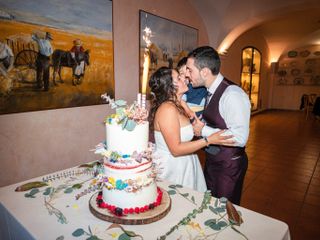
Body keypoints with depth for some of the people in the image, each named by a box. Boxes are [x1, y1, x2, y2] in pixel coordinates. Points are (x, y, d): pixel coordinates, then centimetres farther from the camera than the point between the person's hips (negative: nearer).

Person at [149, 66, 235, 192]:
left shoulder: (177, 106, 5)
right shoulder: (167, 109, -23)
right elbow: (176, 149, -25)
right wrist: (208, 140, -25)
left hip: (182, 165, 9)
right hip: (171, 168, -9)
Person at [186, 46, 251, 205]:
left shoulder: (232, 94, -26)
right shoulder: (211, 92, 1)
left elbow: (240, 138, -30)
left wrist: (204, 130, -23)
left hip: (229, 165, -8)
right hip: (212, 160, 8)